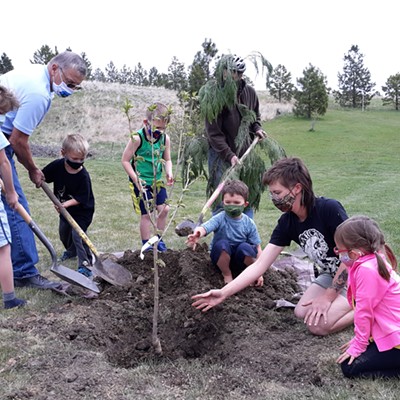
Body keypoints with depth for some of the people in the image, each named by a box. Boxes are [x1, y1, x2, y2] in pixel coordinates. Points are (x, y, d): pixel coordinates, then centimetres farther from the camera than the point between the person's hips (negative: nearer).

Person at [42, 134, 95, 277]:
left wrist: (67, 203, -35)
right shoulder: (57, 166, -14)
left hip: (82, 210, -6)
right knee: (63, 231, 22)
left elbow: (81, 198, -24)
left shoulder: (83, 176, -26)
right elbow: (42, 177, 0)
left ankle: (85, 264, -13)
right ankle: (72, 250, 50)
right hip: (65, 209, 7)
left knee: (77, 233, -18)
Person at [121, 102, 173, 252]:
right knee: (146, 214, 1)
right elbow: (125, 160, -13)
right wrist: (135, 179, -18)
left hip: (158, 181, 5)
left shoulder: (165, 138, -3)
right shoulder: (138, 138, -18)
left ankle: (159, 239, 22)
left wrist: (169, 172, -10)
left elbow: (167, 160, 10)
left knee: (164, 208, 1)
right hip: (141, 182, -5)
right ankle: (146, 246, 16)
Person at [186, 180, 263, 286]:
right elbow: (204, 227, -34)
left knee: (245, 247, -32)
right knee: (222, 244, -32)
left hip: (240, 261, 0)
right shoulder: (220, 218, -14)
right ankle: (227, 275, -8)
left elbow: (258, 249, -5)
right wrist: (197, 233, -59)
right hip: (222, 258, 0)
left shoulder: (249, 223, -9)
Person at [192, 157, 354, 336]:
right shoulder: (287, 222, -9)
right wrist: (223, 293, -18)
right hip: (331, 274, 7)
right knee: (302, 312, -6)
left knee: (318, 325, -19)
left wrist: (328, 296, -20)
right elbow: (259, 265, -10)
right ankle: (349, 301, 10)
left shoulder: (329, 209, -29)